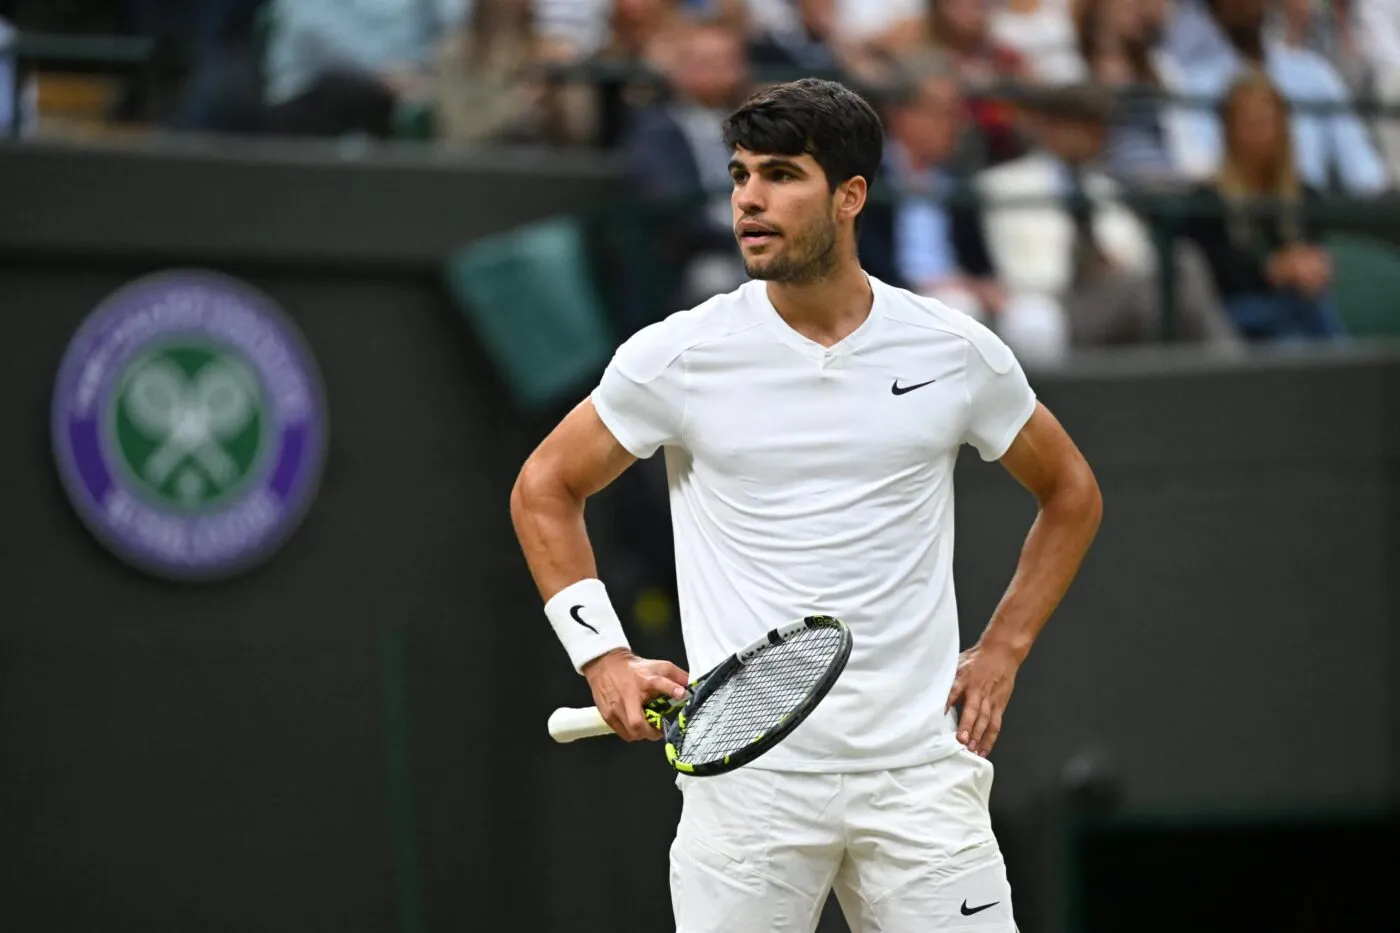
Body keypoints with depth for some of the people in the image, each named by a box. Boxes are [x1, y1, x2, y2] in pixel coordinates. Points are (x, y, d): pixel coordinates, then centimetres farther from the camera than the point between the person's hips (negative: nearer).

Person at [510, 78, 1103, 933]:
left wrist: (1002, 651, 9)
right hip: (747, 781, -1)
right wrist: (605, 657, 3)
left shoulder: (956, 354, 3)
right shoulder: (680, 356, 0)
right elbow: (545, 488, 13)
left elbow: (1071, 494, 19)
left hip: (918, 772, 1)